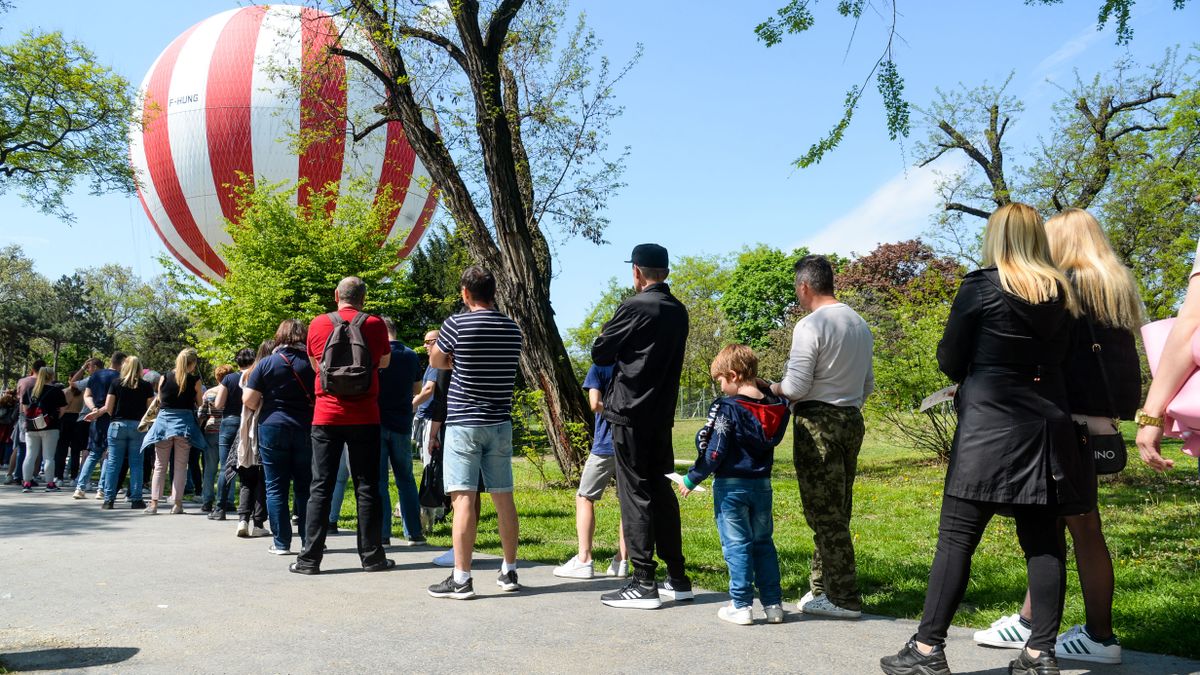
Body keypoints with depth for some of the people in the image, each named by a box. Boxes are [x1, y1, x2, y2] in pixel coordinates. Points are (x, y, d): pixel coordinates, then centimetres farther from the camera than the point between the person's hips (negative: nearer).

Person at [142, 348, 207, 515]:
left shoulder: (164, 378, 2)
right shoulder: (194, 380, -5)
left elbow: (160, 400, 9)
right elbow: (199, 403, 2)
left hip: (164, 420, 2)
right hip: (184, 422, -2)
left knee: (160, 465, 9)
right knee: (180, 465, 5)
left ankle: (154, 503, 6)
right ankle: (177, 503, 5)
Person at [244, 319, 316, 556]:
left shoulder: (267, 363, -3)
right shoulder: (312, 363, -1)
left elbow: (248, 400, -6)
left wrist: (263, 408, 13)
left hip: (273, 429, -1)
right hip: (306, 430, 1)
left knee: (276, 488, 5)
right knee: (305, 487, 9)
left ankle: (281, 542, 5)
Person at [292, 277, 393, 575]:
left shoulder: (318, 324, 0)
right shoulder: (375, 325, -3)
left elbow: (315, 363, 14)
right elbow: (384, 362, 12)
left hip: (327, 417, 1)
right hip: (365, 418, 0)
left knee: (320, 487, 5)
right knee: (367, 487, 6)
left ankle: (310, 558, 4)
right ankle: (372, 555, 9)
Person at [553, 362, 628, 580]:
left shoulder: (599, 368, -2)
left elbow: (595, 403, -14)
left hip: (605, 446, -4)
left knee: (584, 498, 5)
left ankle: (584, 561, -1)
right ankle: (622, 562, 9)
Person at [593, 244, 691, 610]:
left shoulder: (634, 307, -13)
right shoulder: (678, 311, 10)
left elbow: (600, 354, -6)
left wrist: (609, 333, 13)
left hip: (630, 412, -7)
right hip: (662, 413, 7)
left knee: (635, 494, -3)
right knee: (661, 490, 13)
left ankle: (643, 584, -1)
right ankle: (677, 579, 17)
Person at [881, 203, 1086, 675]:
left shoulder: (981, 286, -6)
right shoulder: (1061, 292, 9)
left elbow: (949, 361, -1)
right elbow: (1060, 357, 18)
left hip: (989, 426, -5)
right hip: (1047, 426, 5)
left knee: (956, 538, -3)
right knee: (1042, 541, 7)